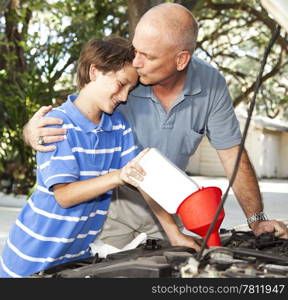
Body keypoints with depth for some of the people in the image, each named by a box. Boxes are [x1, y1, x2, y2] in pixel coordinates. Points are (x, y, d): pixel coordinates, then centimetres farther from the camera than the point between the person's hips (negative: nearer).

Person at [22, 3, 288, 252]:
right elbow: (64, 122, -18)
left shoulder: (211, 84, -16)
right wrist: (34, 131, -43)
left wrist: (256, 220, -12)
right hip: (112, 199, -2)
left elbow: (232, 155, -9)